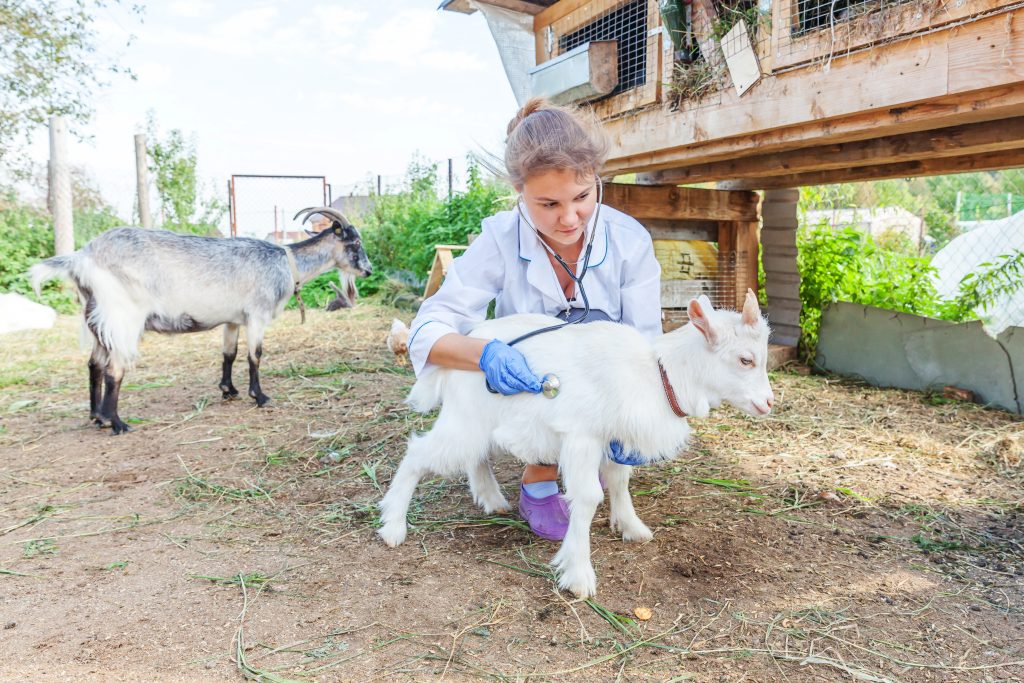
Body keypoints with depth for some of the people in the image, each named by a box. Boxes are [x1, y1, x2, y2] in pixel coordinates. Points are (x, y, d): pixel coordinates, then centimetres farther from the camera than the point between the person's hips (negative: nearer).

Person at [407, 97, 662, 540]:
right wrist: (485, 353, -49)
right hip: (526, 388, -2)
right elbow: (428, 330, -26)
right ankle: (537, 485, -11)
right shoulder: (499, 241, -21)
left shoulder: (630, 240, -18)